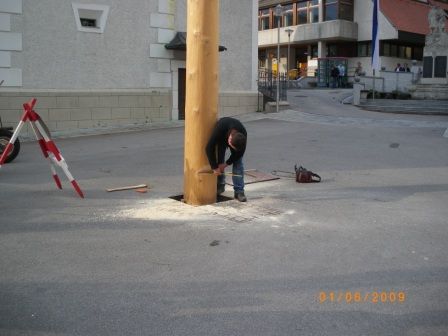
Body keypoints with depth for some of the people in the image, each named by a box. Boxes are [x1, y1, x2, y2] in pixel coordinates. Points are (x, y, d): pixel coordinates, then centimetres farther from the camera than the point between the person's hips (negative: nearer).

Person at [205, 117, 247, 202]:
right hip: (221, 138, 0)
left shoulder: (243, 135, -37)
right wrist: (215, 167, -33)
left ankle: (239, 191, -11)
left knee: (238, 163, -12)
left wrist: (226, 163, -20)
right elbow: (209, 148, -37)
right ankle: (220, 185, 16)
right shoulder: (220, 129, -44)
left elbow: (240, 152, -20)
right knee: (219, 160, -6)